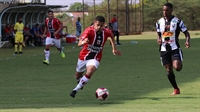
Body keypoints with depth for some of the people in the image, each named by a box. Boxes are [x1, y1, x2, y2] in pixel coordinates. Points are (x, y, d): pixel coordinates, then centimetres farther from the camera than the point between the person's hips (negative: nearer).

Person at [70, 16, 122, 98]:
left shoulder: (106, 32, -12)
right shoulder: (89, 31, -23)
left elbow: (111, 36, 15)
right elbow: (79, 44, -34)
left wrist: (114, 49, 13)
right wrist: (83, 42, -57)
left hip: (95, 58, 0)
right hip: (83, 56, 0)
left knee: (90, 72, -30)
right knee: (78, 76, 19)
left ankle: (75, 90, -20)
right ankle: (80, 81, 58)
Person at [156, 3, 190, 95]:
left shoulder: (177, 21, -5)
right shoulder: (159, 22, 6)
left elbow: (186, 33, 0)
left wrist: (187, 41, -20)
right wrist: (159, 40, -6)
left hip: (175, 48, -4)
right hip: (164, 49, 4)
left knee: (177, 67, -21)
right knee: (169, 71, 3)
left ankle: (180, 63, 17)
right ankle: (176, 89, 18)